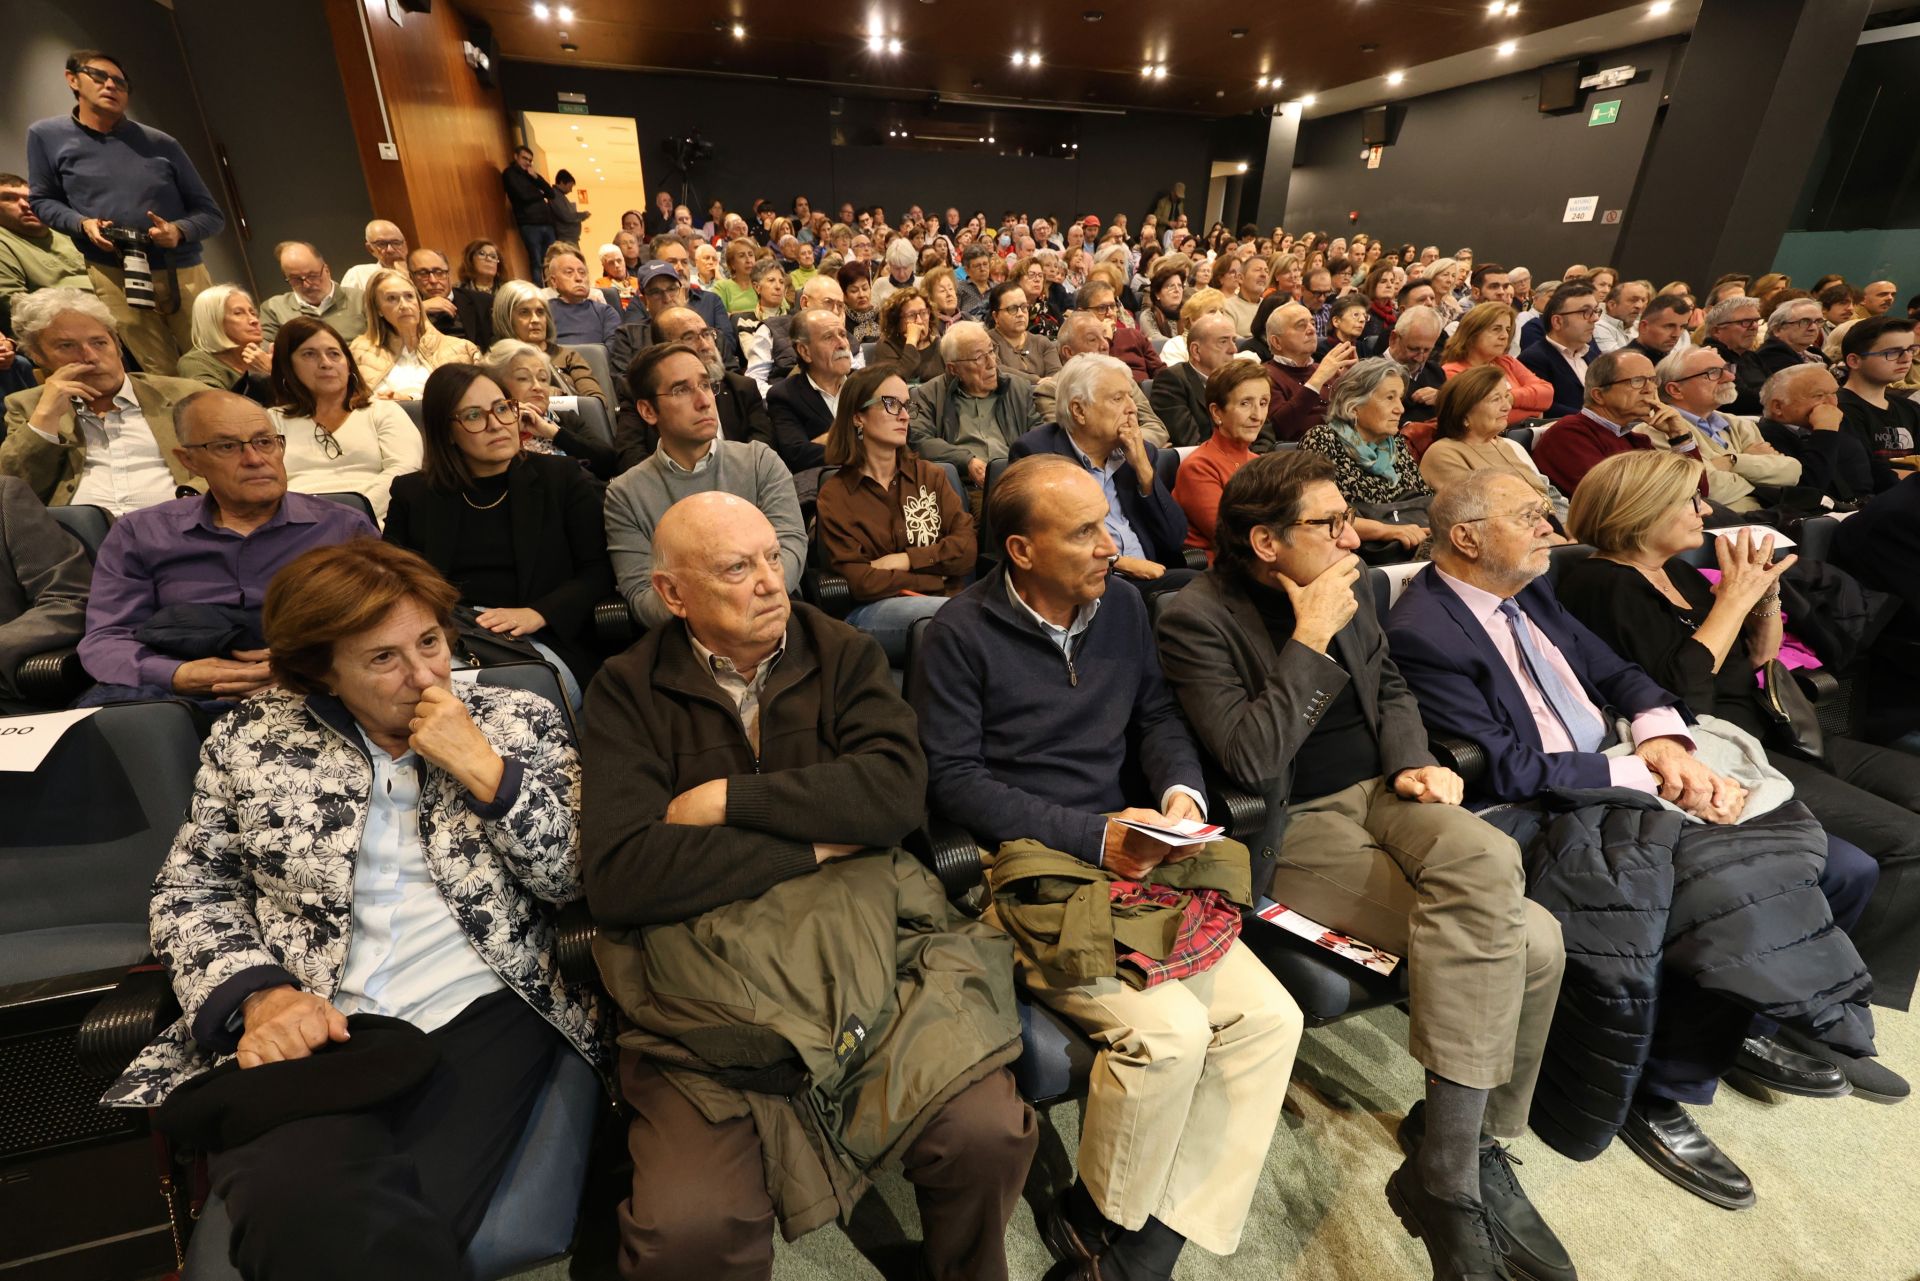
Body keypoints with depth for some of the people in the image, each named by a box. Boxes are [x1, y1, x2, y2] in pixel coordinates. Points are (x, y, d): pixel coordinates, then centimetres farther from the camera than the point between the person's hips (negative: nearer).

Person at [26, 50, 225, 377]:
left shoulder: (162, 144, 6)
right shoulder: (45, 135, 7)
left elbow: (212, 215, 6)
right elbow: (42, 200, 13)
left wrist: (179, 230, -15)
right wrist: (81, 223, -8)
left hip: (184, 272, 1)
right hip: (114, 276, 0)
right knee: (165, 380, -1)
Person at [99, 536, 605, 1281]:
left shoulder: (519, 723, 5)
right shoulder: (251, 741, 9)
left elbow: (577, 877, 0)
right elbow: (189, 891, 12)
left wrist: (483, 769, -12)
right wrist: (259, 995, -7)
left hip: (480, 1016, 0)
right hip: (305, 1029, 1)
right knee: (305, 1220, -29)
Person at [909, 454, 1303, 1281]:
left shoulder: (1121, 607, 9)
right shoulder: (962, 633, -8)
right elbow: (950, 777, -12)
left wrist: (1179, 791, -4)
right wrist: (1096, 837, -16)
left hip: (1128, 859, 6)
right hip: (1024, 871, -6)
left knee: (1267, 1017, -9)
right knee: (1168, 1027, -23)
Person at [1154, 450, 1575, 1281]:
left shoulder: (1345, 585, 9)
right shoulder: (1197, 619, -13)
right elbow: (1251, 762, -21)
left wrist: (1415, 761, 0)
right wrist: (1310, 641, -20)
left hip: (1379, 792, 6)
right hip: (1296, 832, -6)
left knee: (1485, 858, -25)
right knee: (1523, 939, -21)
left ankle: (1450, 1162, -9)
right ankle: (1460, 1170, -4)